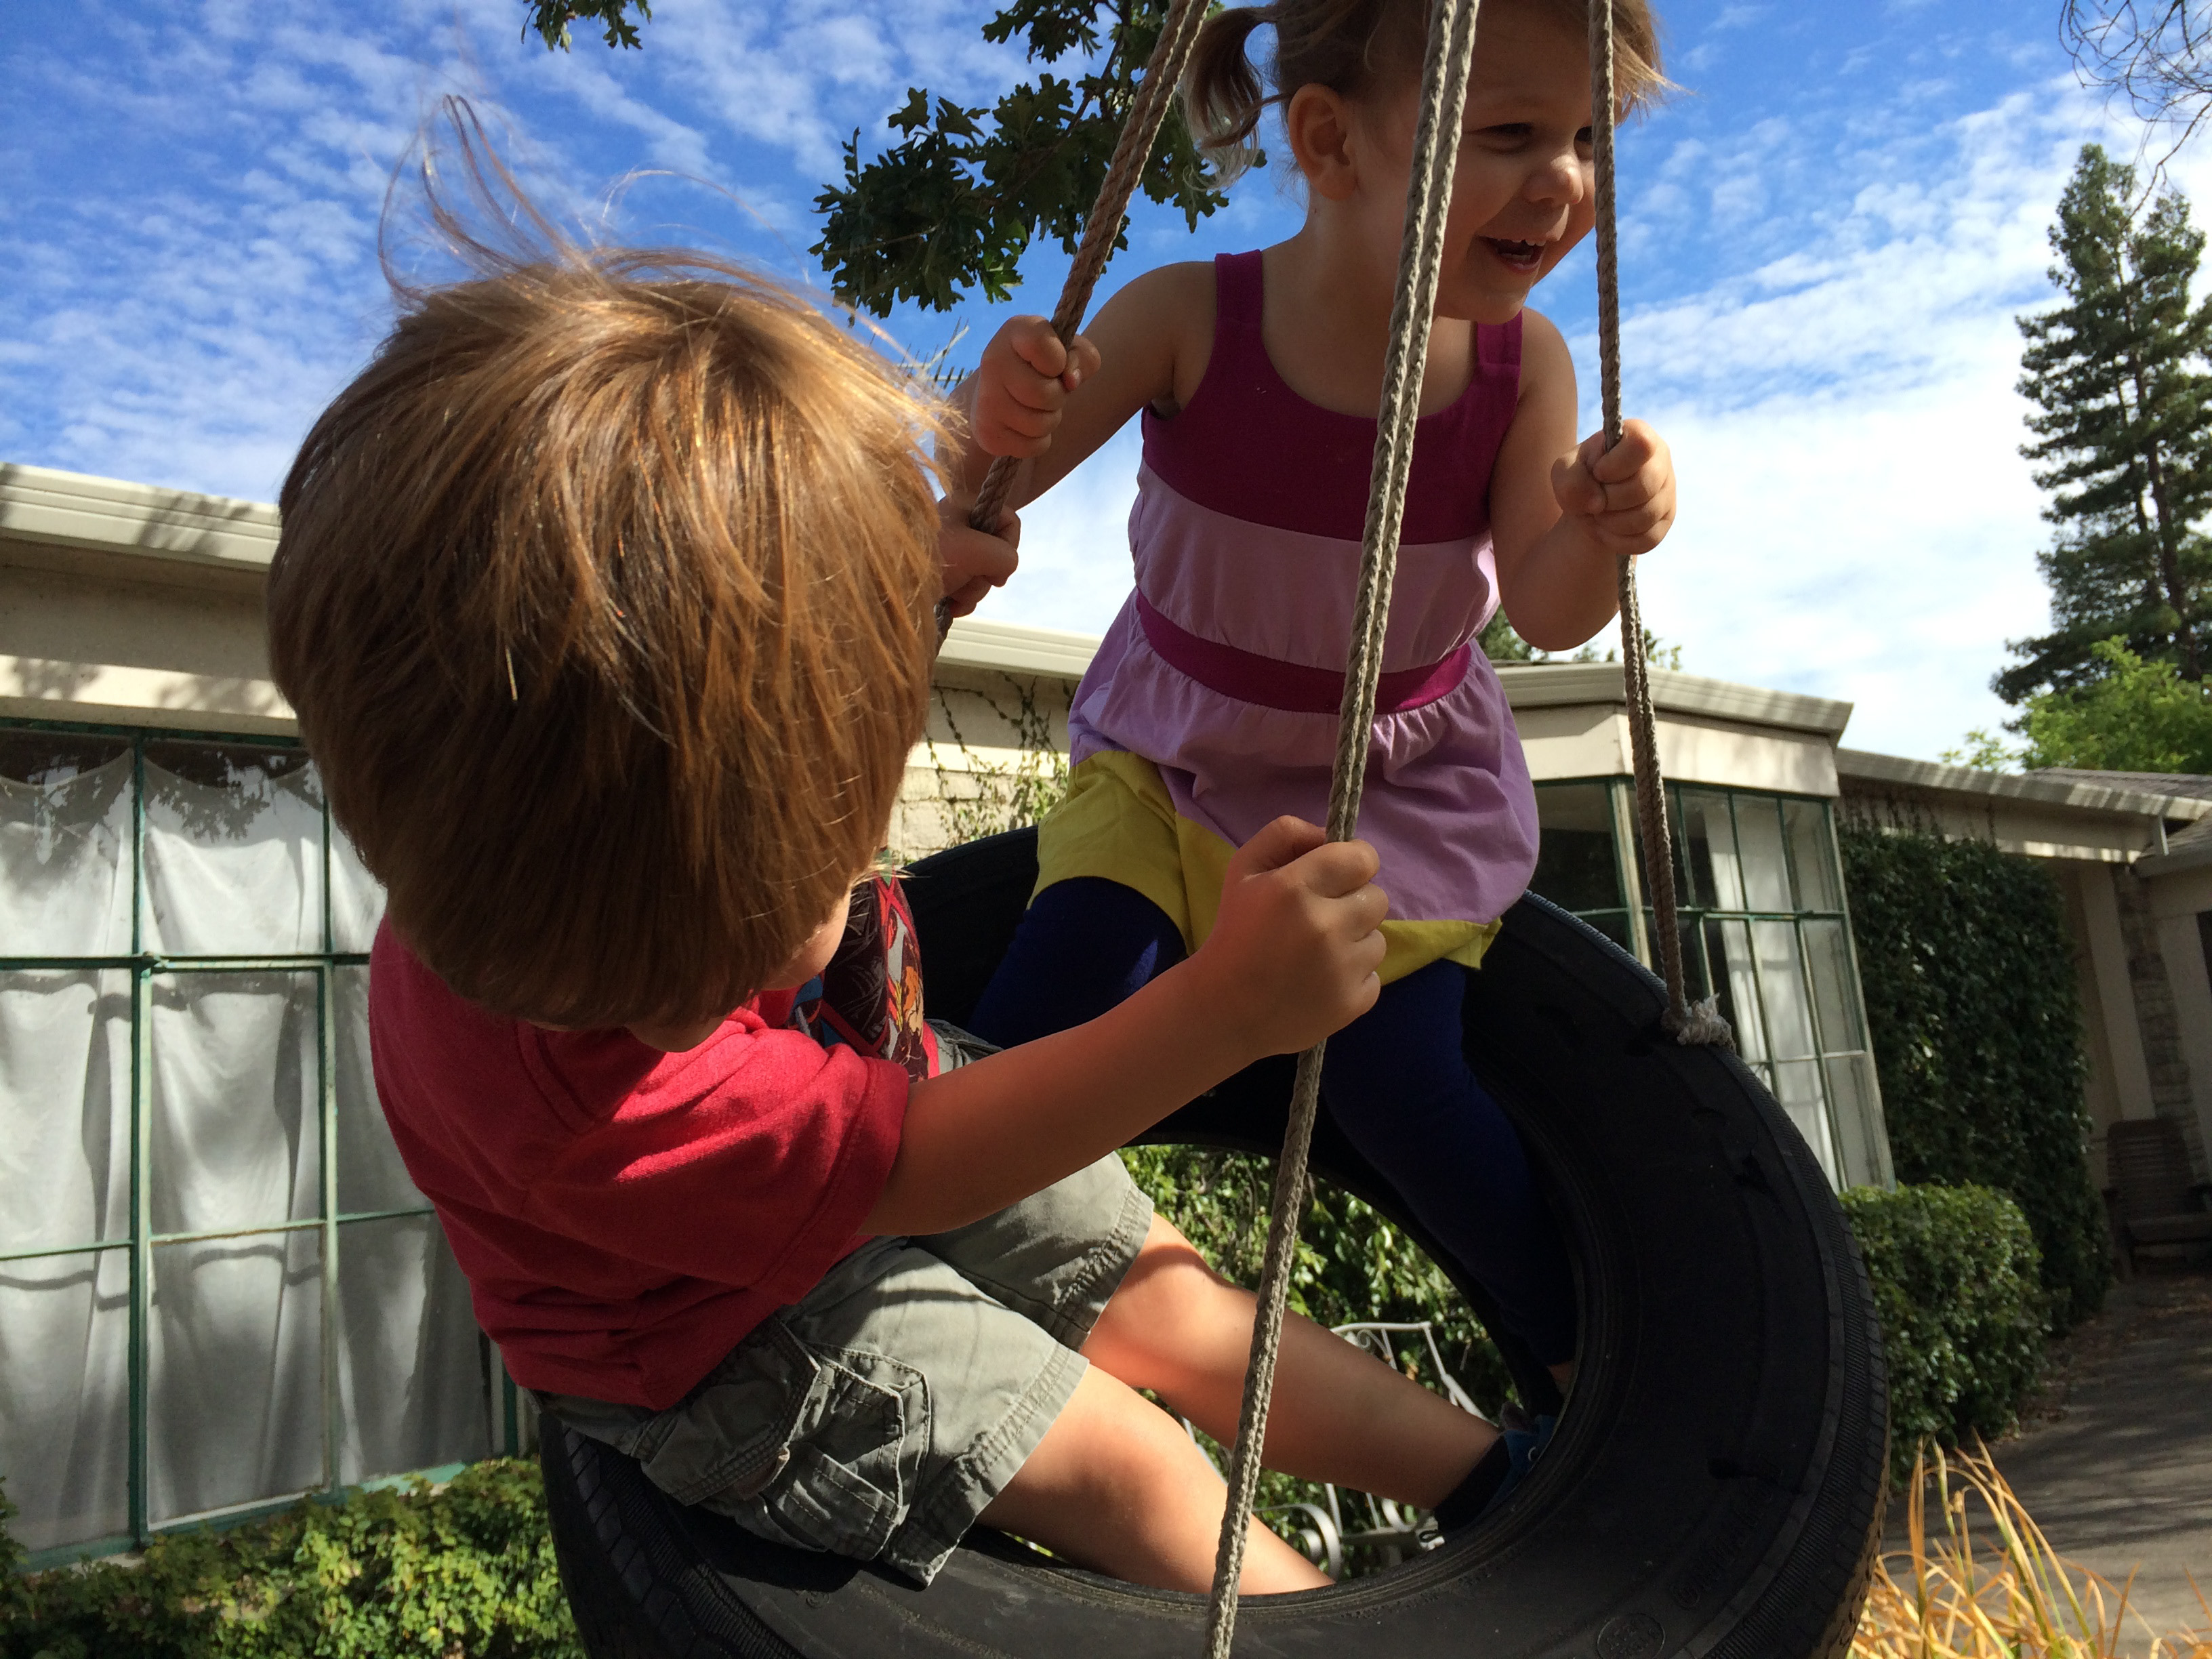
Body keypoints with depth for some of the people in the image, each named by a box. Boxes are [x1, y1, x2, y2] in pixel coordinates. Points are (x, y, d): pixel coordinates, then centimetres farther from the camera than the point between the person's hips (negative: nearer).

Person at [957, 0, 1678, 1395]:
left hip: (1399, 791, 0)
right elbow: (998, 489, -16)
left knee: (1394, 1077, -9)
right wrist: (1004, 420, -40)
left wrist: (1600, 534, -34)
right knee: (1053, 998, -17)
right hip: (1166, 756, 0)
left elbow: (1546, 615, -12)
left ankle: (1589, 1354, 17)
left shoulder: (1525, 364, -16)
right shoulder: (1191, 320, -22)